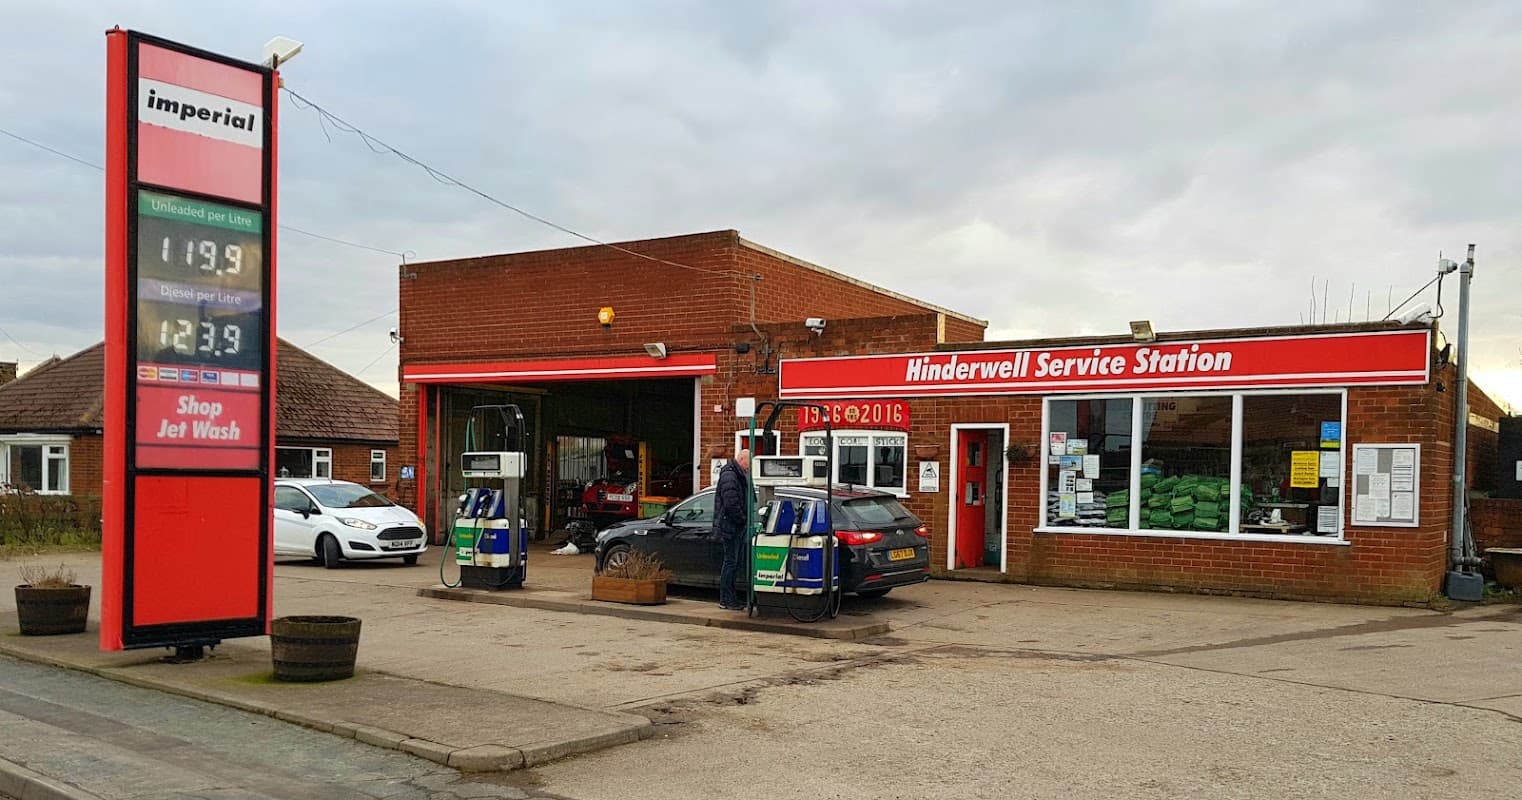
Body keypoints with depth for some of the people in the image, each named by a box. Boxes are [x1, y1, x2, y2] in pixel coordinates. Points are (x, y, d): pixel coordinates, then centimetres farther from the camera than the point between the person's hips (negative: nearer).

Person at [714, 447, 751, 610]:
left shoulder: (739, 475, 18)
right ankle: (726, 600, -1)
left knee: (736, 561, 14)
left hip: (738, 527, 10)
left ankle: (730, 596, 22)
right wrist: (743, 519, -15)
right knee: (731, 562, -6)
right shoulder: (729, 475, -16)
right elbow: (731, 503, -24)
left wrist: (745, 520, 12)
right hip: (730, 527, -10)